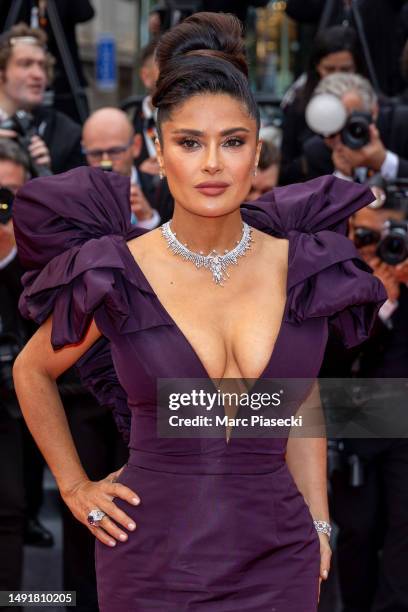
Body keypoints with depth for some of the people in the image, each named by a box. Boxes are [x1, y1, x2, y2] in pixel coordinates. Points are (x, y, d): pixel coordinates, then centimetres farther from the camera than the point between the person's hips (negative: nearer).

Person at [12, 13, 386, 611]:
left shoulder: (304, 269, 0)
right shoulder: (114, 275, -7)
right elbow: (32, 371, 10)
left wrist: (319, 525, 9)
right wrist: (74, 486, 8)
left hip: (277, 560, 2)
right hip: (154, 556, -2)